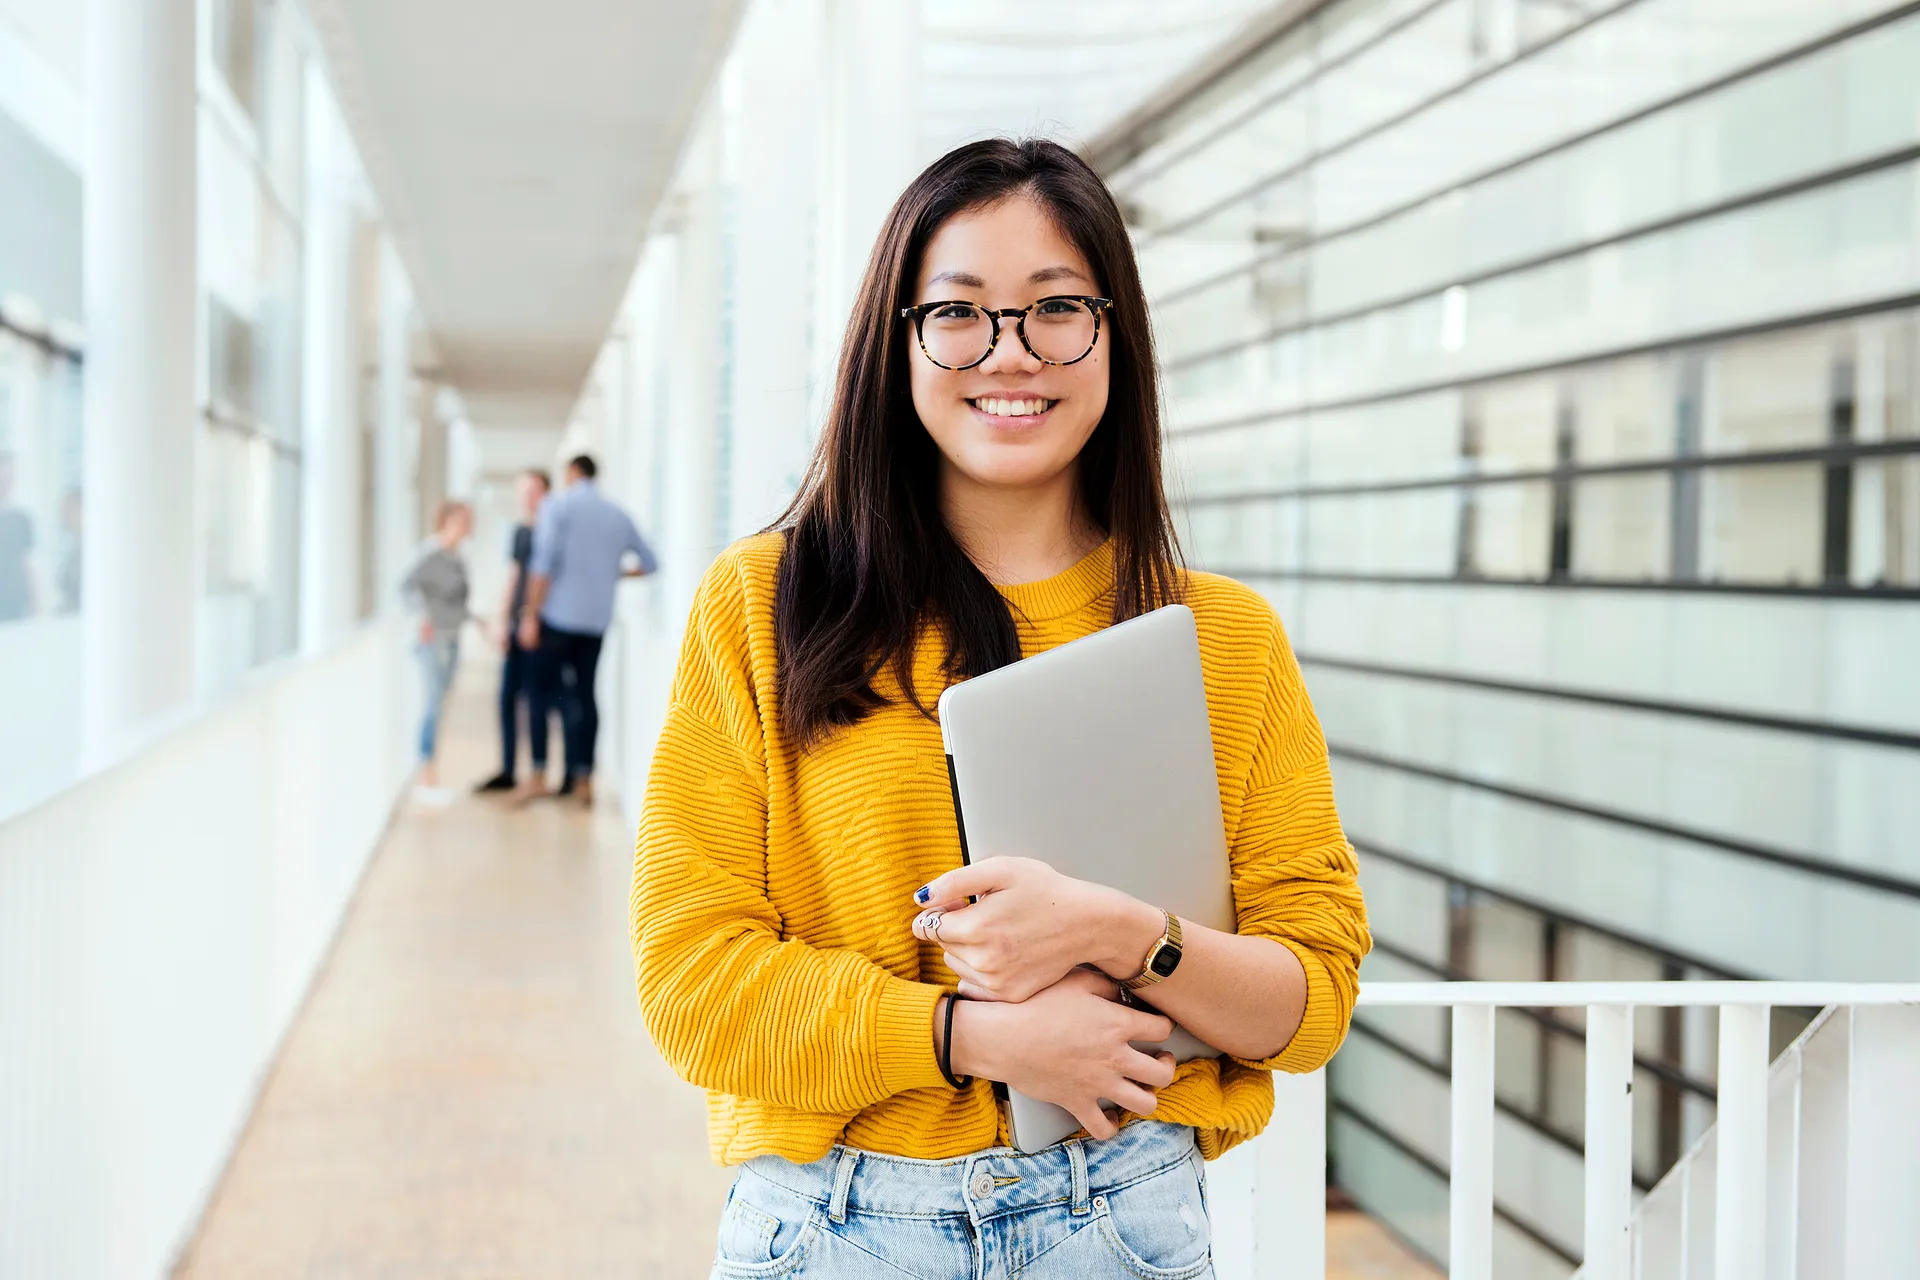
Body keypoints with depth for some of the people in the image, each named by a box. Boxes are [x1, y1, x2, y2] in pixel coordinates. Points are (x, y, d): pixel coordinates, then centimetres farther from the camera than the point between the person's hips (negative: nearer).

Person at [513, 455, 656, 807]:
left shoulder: (558, 507, -4)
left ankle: (539, 775, -4)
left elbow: (543, 563, -12)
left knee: (542, 691, 3)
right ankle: (583, 779, 7)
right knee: (584, 693, 9)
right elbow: (649, 563, 14)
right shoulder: (619, 516, 9)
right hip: (597, 619, 4)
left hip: (559, 615, -4)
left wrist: (531, 615, -10)